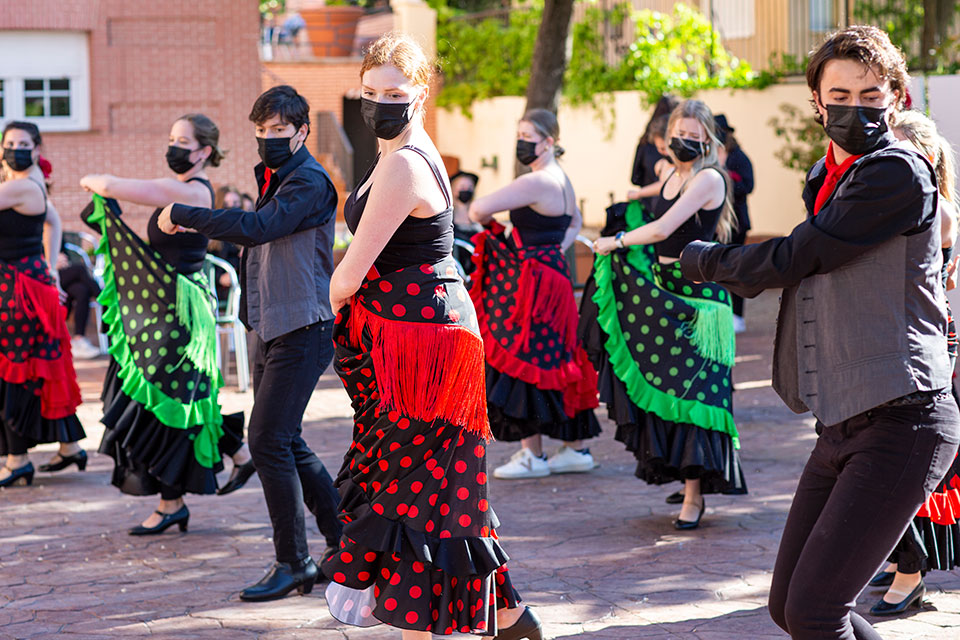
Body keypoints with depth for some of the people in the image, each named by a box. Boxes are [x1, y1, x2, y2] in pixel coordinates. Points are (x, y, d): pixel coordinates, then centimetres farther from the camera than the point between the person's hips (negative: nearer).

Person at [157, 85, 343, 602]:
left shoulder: (309, 181, -13)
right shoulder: (272, 178, 17)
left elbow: (256, 228, -26)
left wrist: (181, 214, -20)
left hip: (301, 330, -10)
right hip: (271, 328, 10)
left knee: (268, 441, -12)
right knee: (285, 443, 12)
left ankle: (292, 563, -3)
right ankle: (345, 541, 24)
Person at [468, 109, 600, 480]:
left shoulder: (537, 182, -19)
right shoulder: (561, 180, 12)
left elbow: (479, 209, -24)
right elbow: (574, 221, 30)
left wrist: (488, 222, -1)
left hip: (529, 286, -10)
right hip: (551, 276, 10)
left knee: (523, 365, -2)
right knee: (557, 363, 14)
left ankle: (533, 455, 4)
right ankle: (577, 448, 20)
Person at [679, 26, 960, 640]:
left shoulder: (899, 173, -12)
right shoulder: (826, 177, 16)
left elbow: (791, 261, -11)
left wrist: (703, 260, 4)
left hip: (902, 422, -9)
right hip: (842, 423, 9)